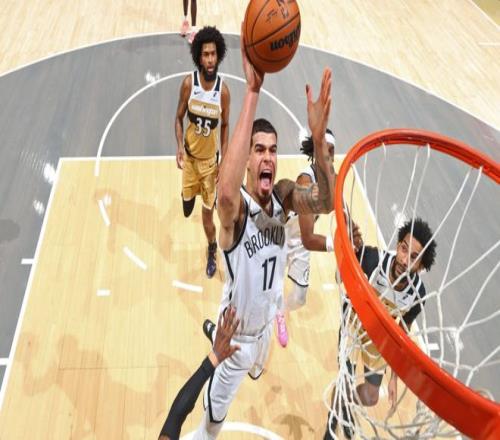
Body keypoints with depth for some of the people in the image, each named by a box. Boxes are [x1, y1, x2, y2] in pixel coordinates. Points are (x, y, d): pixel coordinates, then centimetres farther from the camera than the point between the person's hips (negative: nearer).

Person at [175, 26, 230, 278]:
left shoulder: (223, 90, -15)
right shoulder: (189, 83, -15)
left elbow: (225, 126, -2)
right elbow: (179, 118, -4)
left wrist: (223, 160, -7)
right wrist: (179, 147, -21)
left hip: (210, 158, -1)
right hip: (190, 154, 1)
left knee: (207, 212, 6)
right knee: (186, 207, 14)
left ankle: (212, 251, 31)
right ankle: (189, 196, 53)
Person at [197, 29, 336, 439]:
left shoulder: (284, 195, -16)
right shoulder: (236, 207, -33)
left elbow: (326, 202, -35)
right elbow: (226, 191, -59)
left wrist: (319, 141, -54)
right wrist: (252, 92, -62)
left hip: (266, 320, 6)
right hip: (237, 335, -6)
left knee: (256, 370, 40)